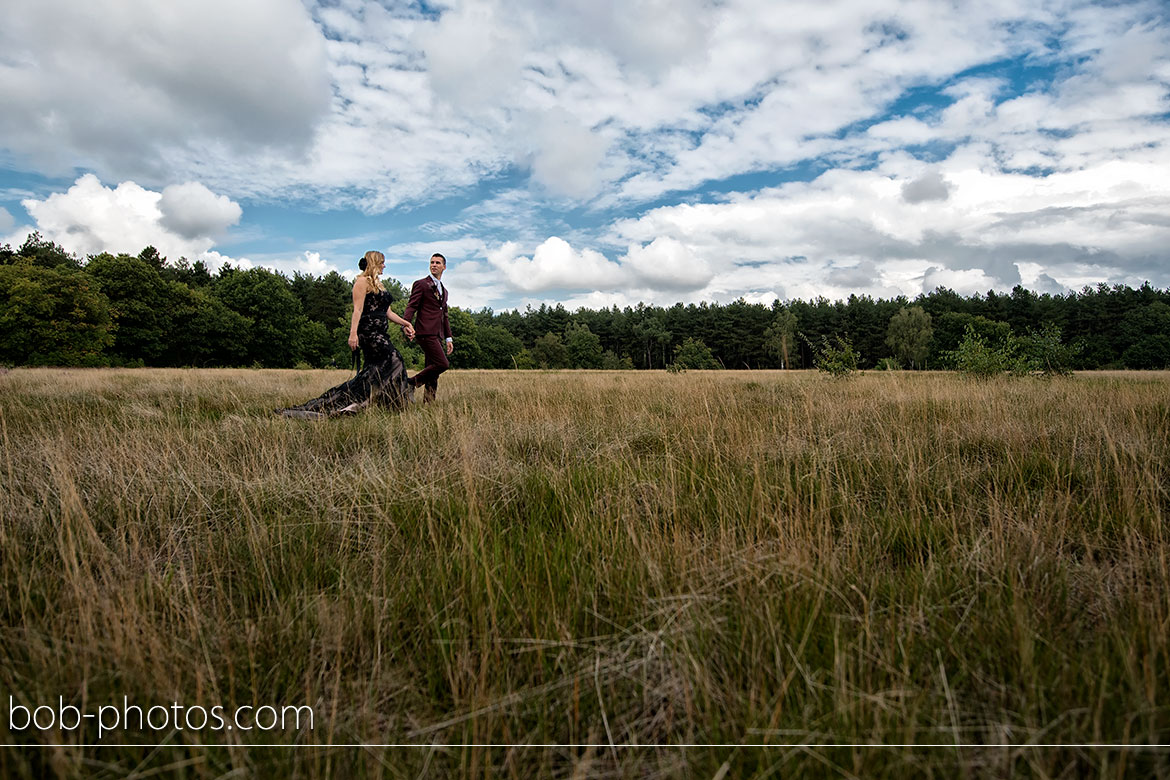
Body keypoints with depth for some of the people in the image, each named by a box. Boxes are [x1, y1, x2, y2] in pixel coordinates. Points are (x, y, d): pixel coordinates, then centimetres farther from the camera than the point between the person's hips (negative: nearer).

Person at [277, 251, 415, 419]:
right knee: (392, 360, -18)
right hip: (368, 330, -10)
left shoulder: (378, 285, 24)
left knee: (375, 370, 5)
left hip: (380, 332, 10)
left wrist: (405, 323, 13)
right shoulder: (362, 282, -3)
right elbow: (358, 310, -13)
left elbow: (387, 312, 24)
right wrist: (353, 333, -21)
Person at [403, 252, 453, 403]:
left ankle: (428, 402, 8)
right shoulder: (421, 284, 1)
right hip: (426, 332, -8)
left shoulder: (444, 289, 24)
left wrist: (448, 338, 22)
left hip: (438, 334, 8)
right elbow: (411, 307, -7)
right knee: (442, 364, -18)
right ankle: (412, 382, -6)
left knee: (432, 370, 5)